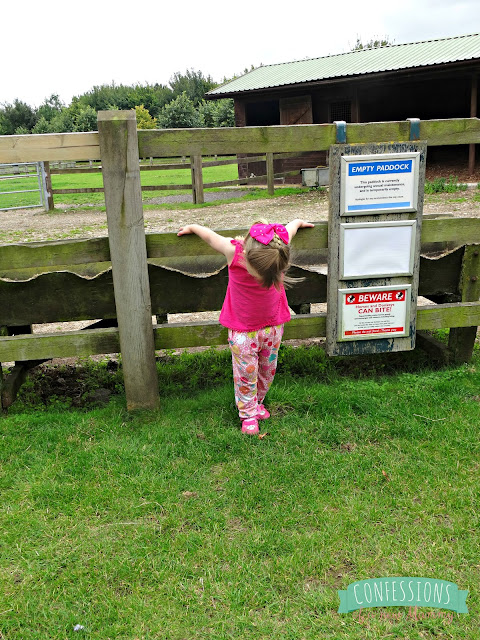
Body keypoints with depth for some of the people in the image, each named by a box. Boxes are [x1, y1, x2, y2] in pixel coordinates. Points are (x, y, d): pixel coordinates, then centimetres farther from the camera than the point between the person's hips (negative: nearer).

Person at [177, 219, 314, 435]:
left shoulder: (277, 249, -22)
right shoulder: (234, 251, -27)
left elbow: (290, 228, 2)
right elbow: (211, 237, -6)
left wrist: (298, 222, 24)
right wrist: (192, 227, 12)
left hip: (273, 324, 3)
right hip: (242, 328, -2)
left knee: (267, 369, 16)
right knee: (246, 372, 4)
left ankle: (257, 402, 39)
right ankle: (248, 413, 24)